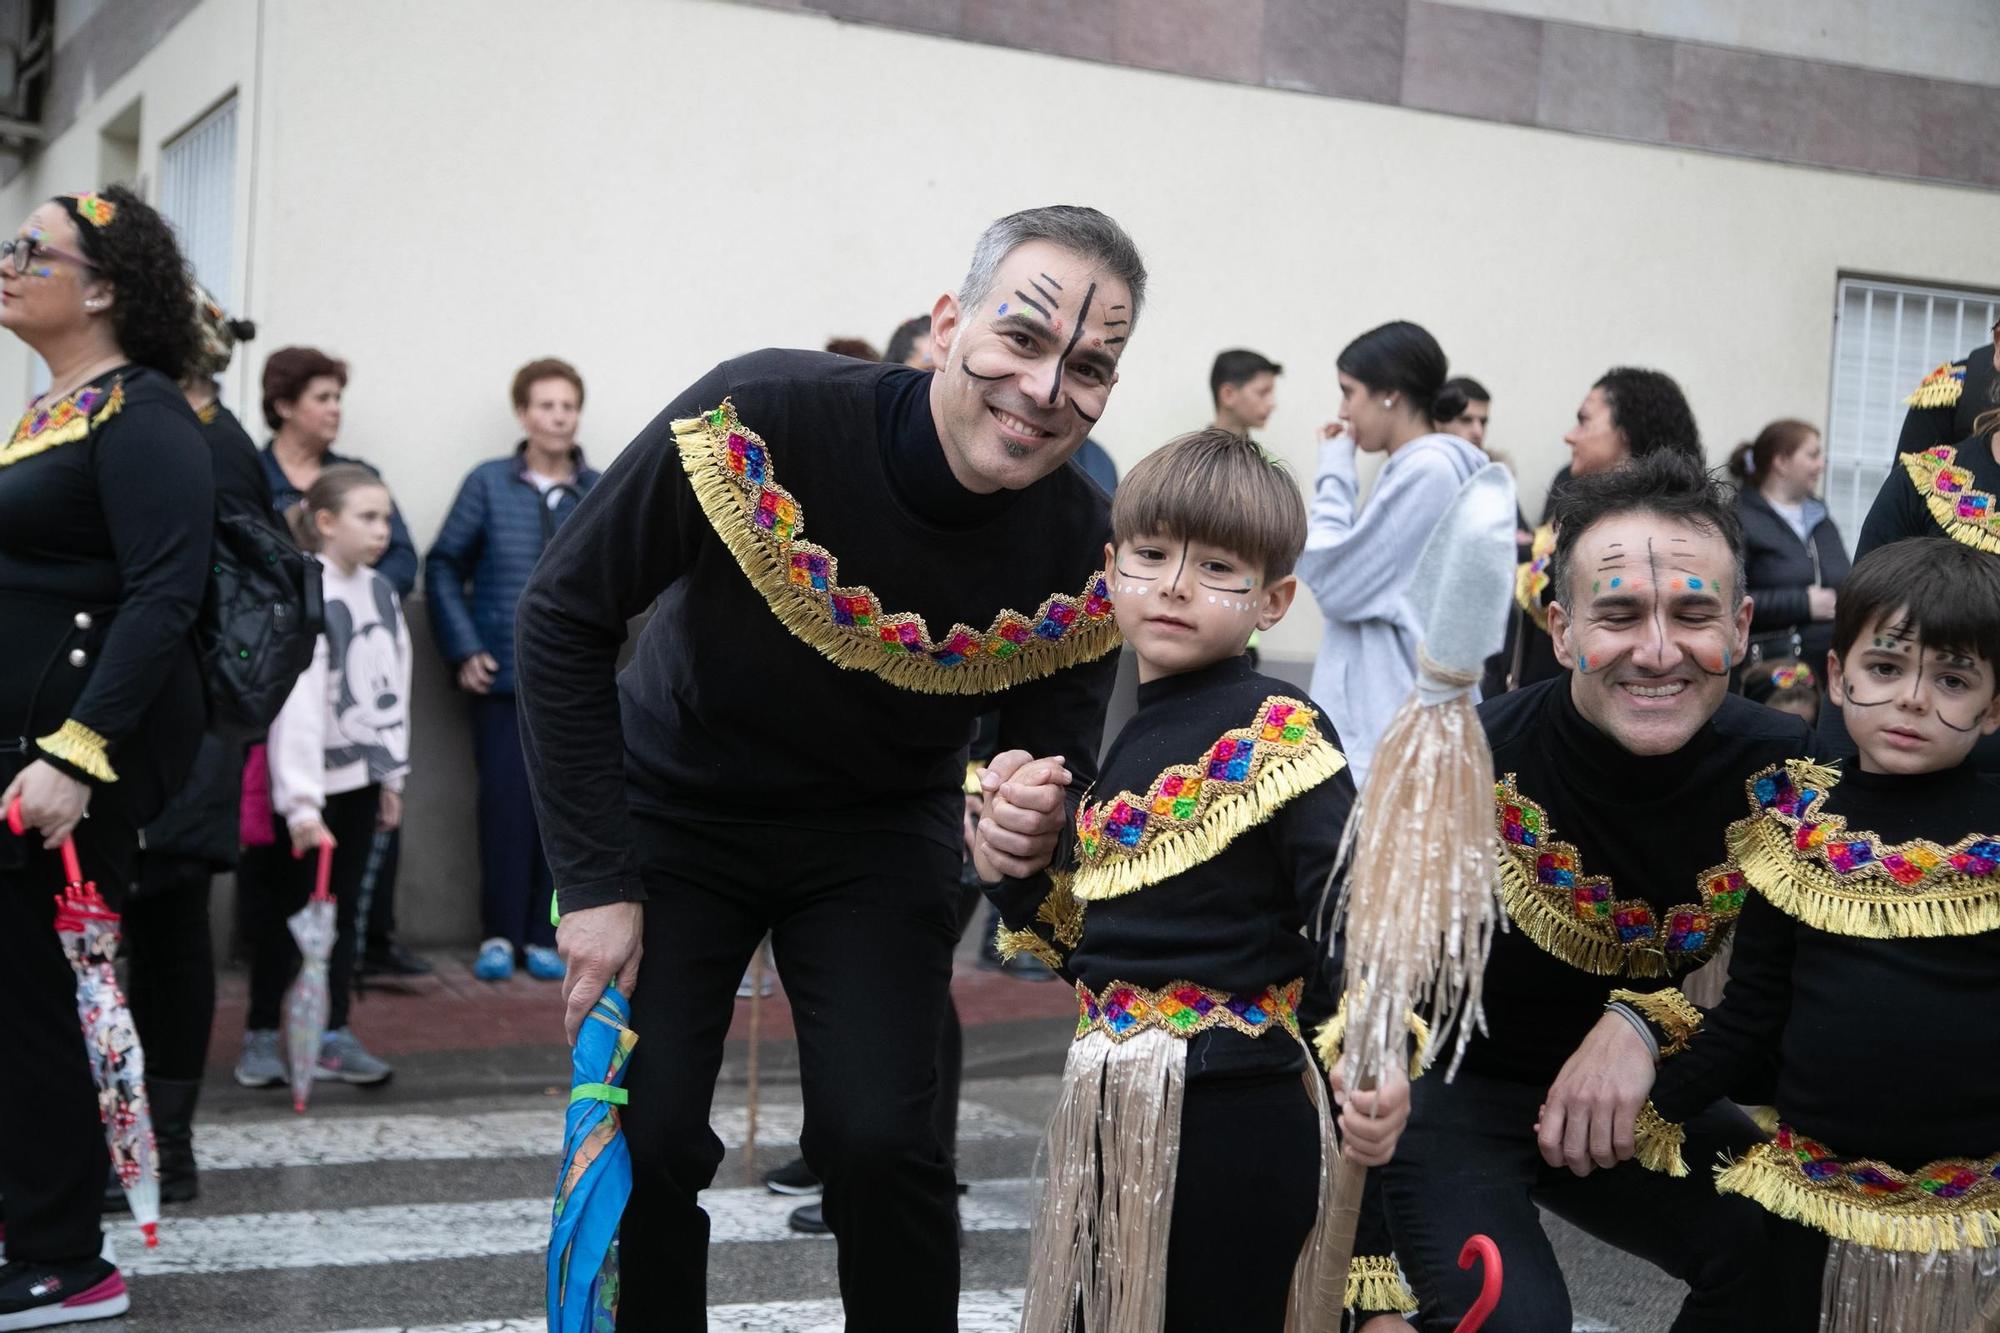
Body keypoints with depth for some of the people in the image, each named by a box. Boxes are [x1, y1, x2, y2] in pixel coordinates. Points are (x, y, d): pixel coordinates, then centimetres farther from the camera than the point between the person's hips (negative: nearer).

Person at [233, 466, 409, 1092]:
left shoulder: (380, 592, 6)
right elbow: (298, 704, -25)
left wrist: (393, 775, 14)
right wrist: (301, 802, -29)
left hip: (359, 779, 6)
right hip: (308, 785, -6)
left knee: (342, 908, 9)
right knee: (283, 911, 4)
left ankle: (333, 1036, 14)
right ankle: (261, 1036, 17)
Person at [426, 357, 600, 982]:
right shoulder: (488, 483, 1)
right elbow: (444, 566, 3)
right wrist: (463, 650, -4)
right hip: (502, 674, -1)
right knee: (504, 803, -1)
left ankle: (543, 935, 14)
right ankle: (498, 934, 11)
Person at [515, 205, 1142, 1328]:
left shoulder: (1087, 554, -20)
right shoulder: (756, 422, -30)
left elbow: (1063, 767, -6)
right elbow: (566, 616, -18)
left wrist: (1035, 822, -32)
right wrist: (594, 882, -18)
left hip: (880, 834, 1)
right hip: (676, 805, -1)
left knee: (879, 1141, -10)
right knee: (643, 1139, -8)